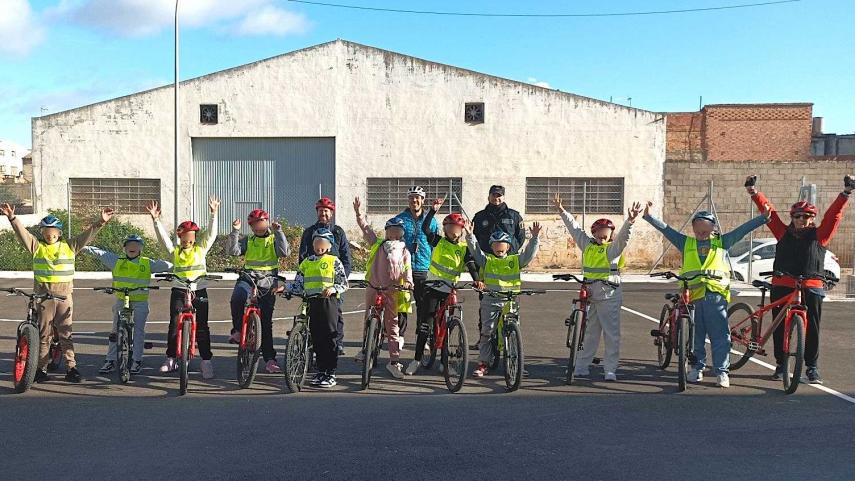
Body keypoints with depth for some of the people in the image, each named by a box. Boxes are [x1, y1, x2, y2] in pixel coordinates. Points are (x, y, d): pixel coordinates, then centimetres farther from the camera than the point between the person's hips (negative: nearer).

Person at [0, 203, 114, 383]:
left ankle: (71, 368, 6)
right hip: (43, 294, 0)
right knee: (44, 333, 6)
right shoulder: (36, 246, 8)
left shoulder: (69, 246, 10)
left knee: (66, 333, 3)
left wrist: (100, 222, -7)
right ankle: (41, 368, 14)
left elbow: (87, 235, 4)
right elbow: (22, 233, -2)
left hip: (64, 294, 0)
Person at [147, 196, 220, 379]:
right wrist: (155, 219, -11)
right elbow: (162, 235, 1)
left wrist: (213, 214, -11)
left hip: (199, 291, -1)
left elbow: (211, 232, 0)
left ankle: (206, 360, 1)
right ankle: (171, 359, 13)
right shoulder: (174, 250, 10)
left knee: (202, 327, -2)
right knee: (174, 325, 1)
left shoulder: (201, 248, 9)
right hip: (179, 291, 1)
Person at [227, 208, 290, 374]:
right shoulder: (247, 240, 14)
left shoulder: (274, 239, 10)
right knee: (237, 298, -34)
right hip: (248, 278, 1)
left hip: (268, 281, -1)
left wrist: (278, 232, -13)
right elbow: (232, 250, -2)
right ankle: (238, 330, -11)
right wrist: (235, 231, -10)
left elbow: (285, 252, -10)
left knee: (266, 321, 2)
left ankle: (269, 360, 7)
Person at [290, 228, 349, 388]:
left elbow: (344, 284, 0)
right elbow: (298, 284, 15)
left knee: (329, 337, -3)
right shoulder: (306, 263, 14)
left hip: (328, 301, -5)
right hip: (312, 302, 5)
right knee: (316, 338, 9)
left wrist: (332, 288, -17)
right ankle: (321, 370, 20)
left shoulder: (334, 261, 1)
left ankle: (331, 374, 2)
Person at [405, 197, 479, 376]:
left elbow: (471, 265, -10)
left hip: (449, 290, 1)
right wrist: (433, 210, -19)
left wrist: (477, 280, -28)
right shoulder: (438, 241, 1)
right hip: (433, 287, -1)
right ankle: (417, 359, 3)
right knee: (425, 322, -3)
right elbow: (425, 228, -12)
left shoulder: (464, 248, 1)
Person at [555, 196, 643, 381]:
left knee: (611, 334, 0)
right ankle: (582, 367, 18)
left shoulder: (614, 248, -3)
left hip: (609, 296, -4)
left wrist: (630, 221, -38)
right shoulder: (587, 245, 10)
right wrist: (562, 211, 16)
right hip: (589, 295, 5)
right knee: (589, 334, 12)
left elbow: (624, 235, -20)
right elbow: (574, 227, 16)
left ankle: (610, 369, 6)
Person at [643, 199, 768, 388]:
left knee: (720, 334, -1)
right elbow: (665, 229, 14)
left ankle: (722, 371, 6)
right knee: (696, 334, 8)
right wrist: (649, 216, 7)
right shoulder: (686, 243, 16)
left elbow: (743, 229, 13)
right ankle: (697, 367, 20)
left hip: (716, 294, -1)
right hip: (692, 293, 1)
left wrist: (764, 217, 8)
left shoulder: (722, 242, 15)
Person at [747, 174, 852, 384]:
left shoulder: (819, 235, 8)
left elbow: (834, 214, 2)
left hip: (811, 288, -1)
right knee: (780, 328, 4)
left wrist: (846, 193, -6)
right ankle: (780, 365, 15)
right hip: (782, 286, 1)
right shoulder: (784, 233, 11)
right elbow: (769, 212, 9)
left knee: (812, 329, 1)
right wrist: (754, 192, 3)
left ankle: (812, 367, 11)